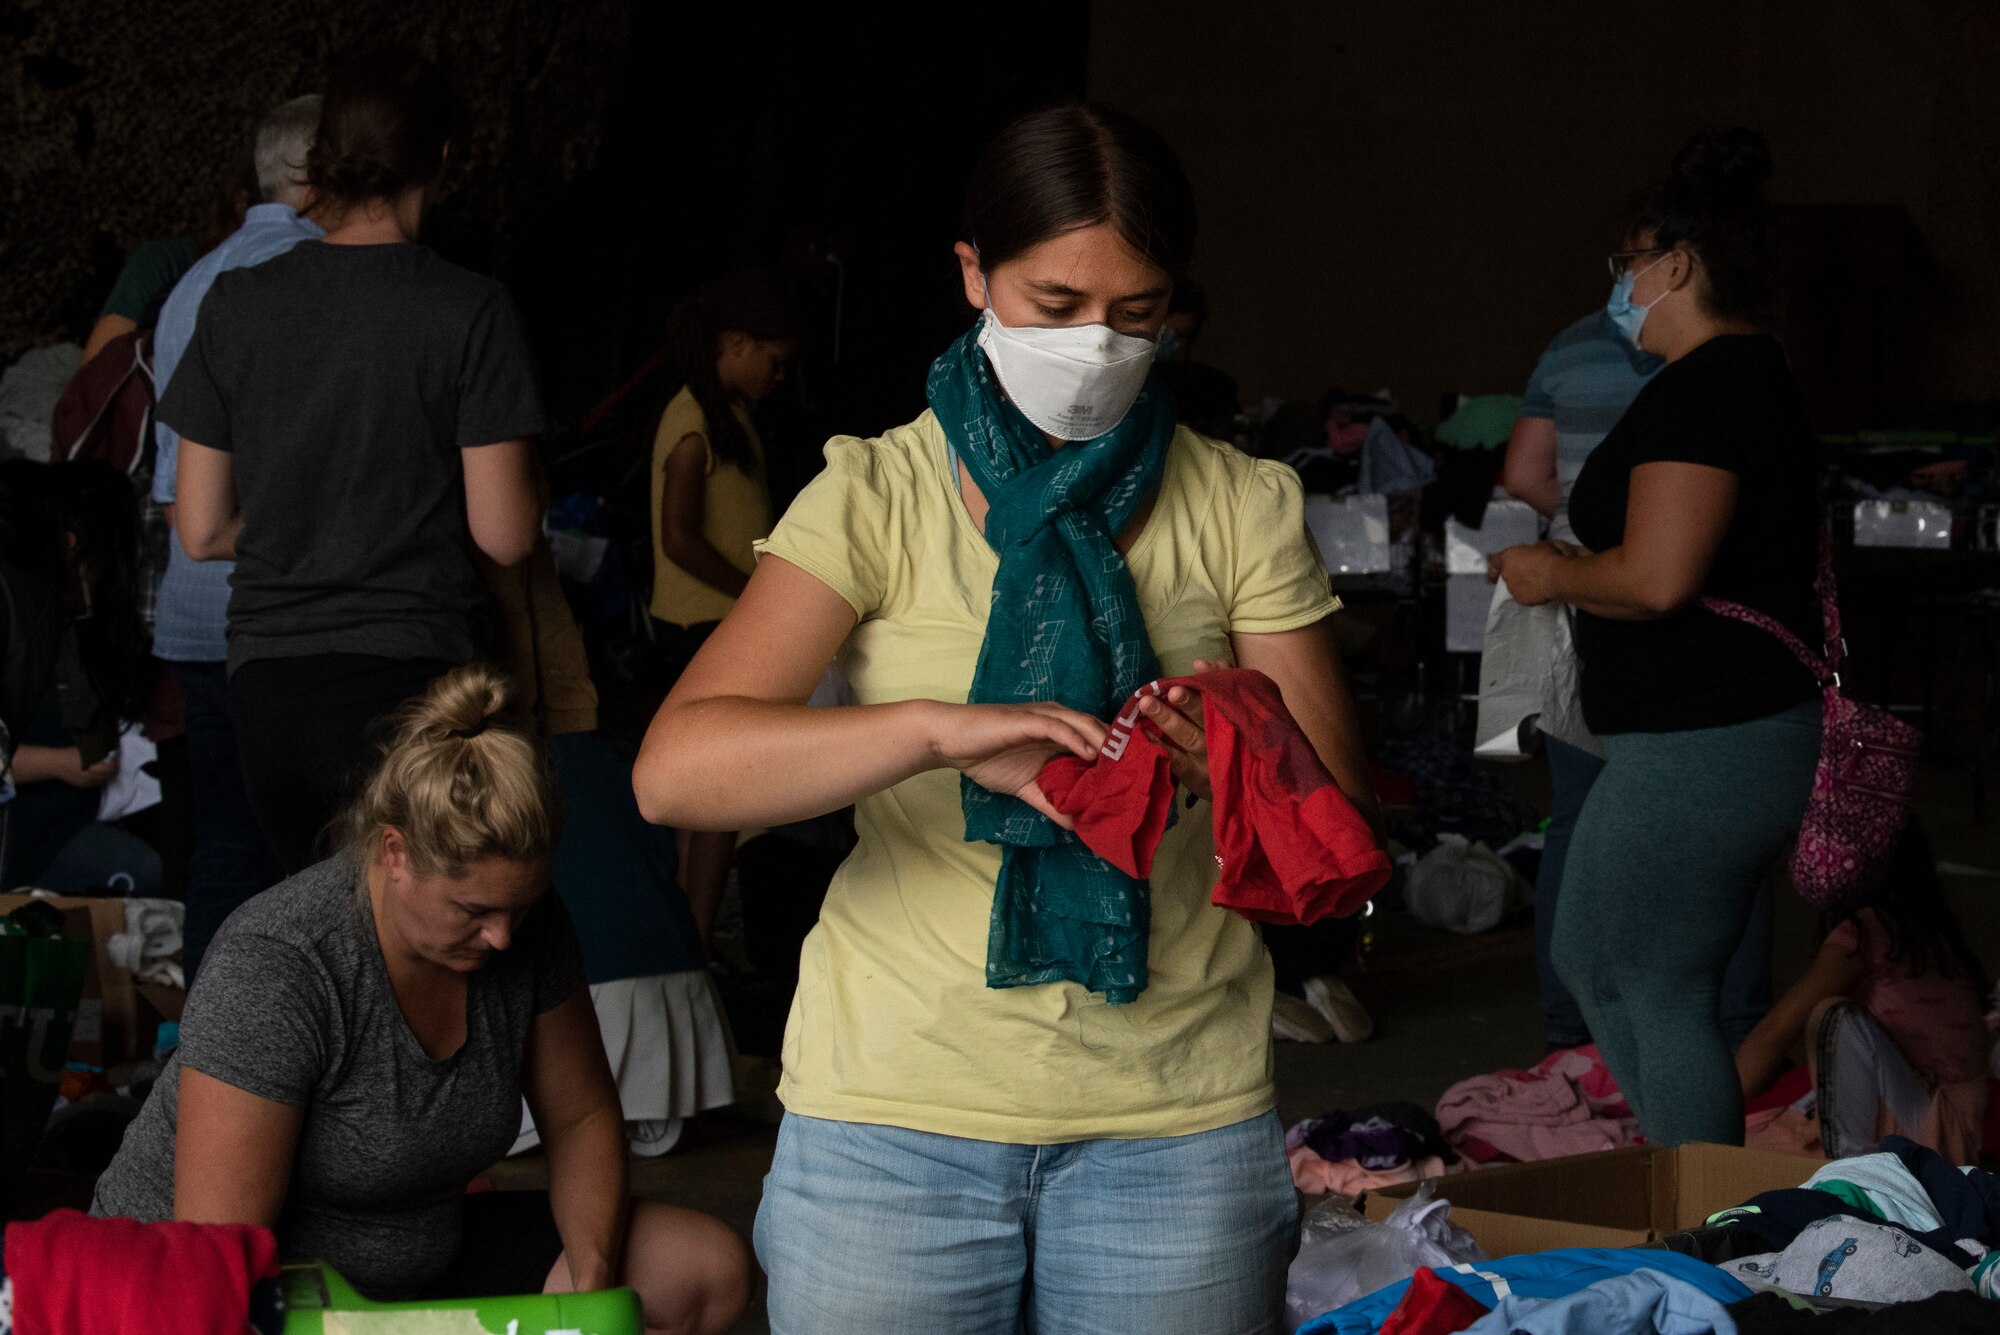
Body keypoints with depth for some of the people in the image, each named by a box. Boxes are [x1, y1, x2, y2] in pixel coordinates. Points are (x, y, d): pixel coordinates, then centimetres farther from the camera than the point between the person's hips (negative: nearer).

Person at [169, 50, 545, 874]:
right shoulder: (472, 313, -6)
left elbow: (200, 533, 8)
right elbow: (505, 536, -6)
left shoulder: (236, 304, 4)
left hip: (268, 680, 4)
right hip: (413, 672, -3)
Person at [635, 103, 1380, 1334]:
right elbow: (676, 770, -14)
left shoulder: (1242, 508, 6)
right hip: (901, 1109, -1)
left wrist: (1230, 766, -22)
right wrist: (940, 731, -30)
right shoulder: (880, 495, -1)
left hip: (1176, 1116, 1)